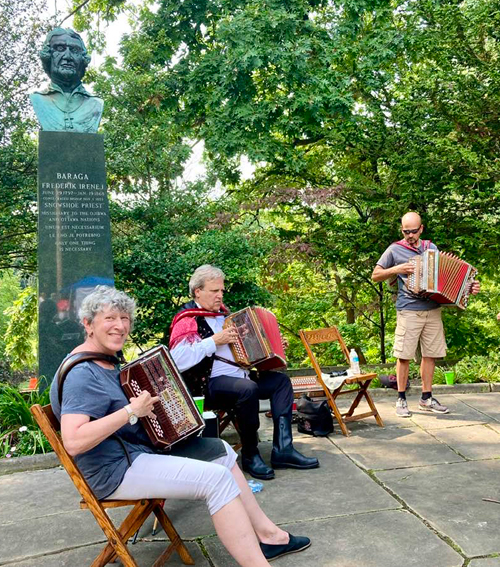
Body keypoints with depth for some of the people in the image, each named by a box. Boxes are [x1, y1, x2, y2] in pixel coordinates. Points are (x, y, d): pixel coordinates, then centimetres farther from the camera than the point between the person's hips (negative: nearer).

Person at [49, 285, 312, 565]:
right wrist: (131, 411, -28)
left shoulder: (106, 359, 10)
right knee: (217, 478, -21)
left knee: (220, 450, 9)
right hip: (116, 470, -11)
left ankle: (267, 534, 14)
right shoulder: (82, 374, -21)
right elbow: (73, 442, -32)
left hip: (140, 446, 11)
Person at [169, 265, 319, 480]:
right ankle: (250, 455, -15)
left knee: (281, 380, -1)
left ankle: (283, 449, -11)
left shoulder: (222, 314, 20)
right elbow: (178, 360, -23)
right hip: (210, 384, -9)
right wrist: (214, 341, -21)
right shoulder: (187, 320, -7)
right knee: (248, 388, -33)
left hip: (239, 376, 9)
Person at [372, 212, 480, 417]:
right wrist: (397, 270, -12)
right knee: (404, 356, -2)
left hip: (433, 310, 4)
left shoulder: (431, 248, 14)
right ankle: (401, 399, 10)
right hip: (408, 311, -4)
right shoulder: (395, 250, 2)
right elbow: (375, 275, 3)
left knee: (430, 355, 8)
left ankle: (426, 398, 20)